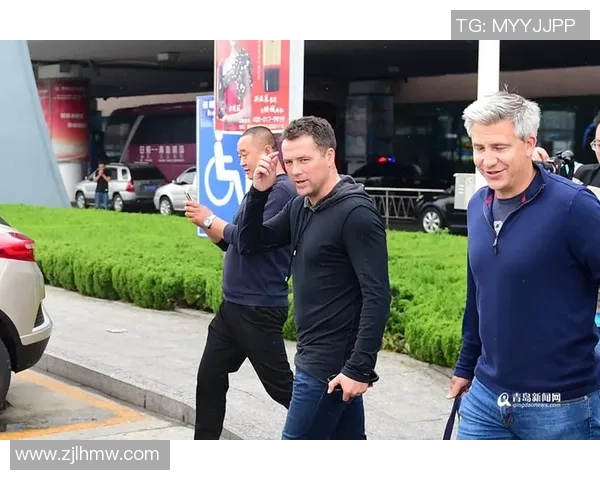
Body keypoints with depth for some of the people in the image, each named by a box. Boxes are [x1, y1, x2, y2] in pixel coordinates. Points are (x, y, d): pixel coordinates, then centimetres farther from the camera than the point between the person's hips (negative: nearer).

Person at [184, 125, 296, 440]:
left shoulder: (281, 190, -15)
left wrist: (210, 219, -12)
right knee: (209, 380, 11)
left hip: (259, 310, -10)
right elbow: (232, 243, 19)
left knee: (280, 385, -2)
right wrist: (205, 224, 2)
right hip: (233, 306, 10)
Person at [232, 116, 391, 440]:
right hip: (316, 357, 8)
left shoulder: (356, 213, -17)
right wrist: (259, 193, -2)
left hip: (331, 365, -8)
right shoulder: (300, 208, 8)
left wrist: (359, 368, -24)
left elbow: (377, 298, -21)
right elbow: (249, 245, 13)